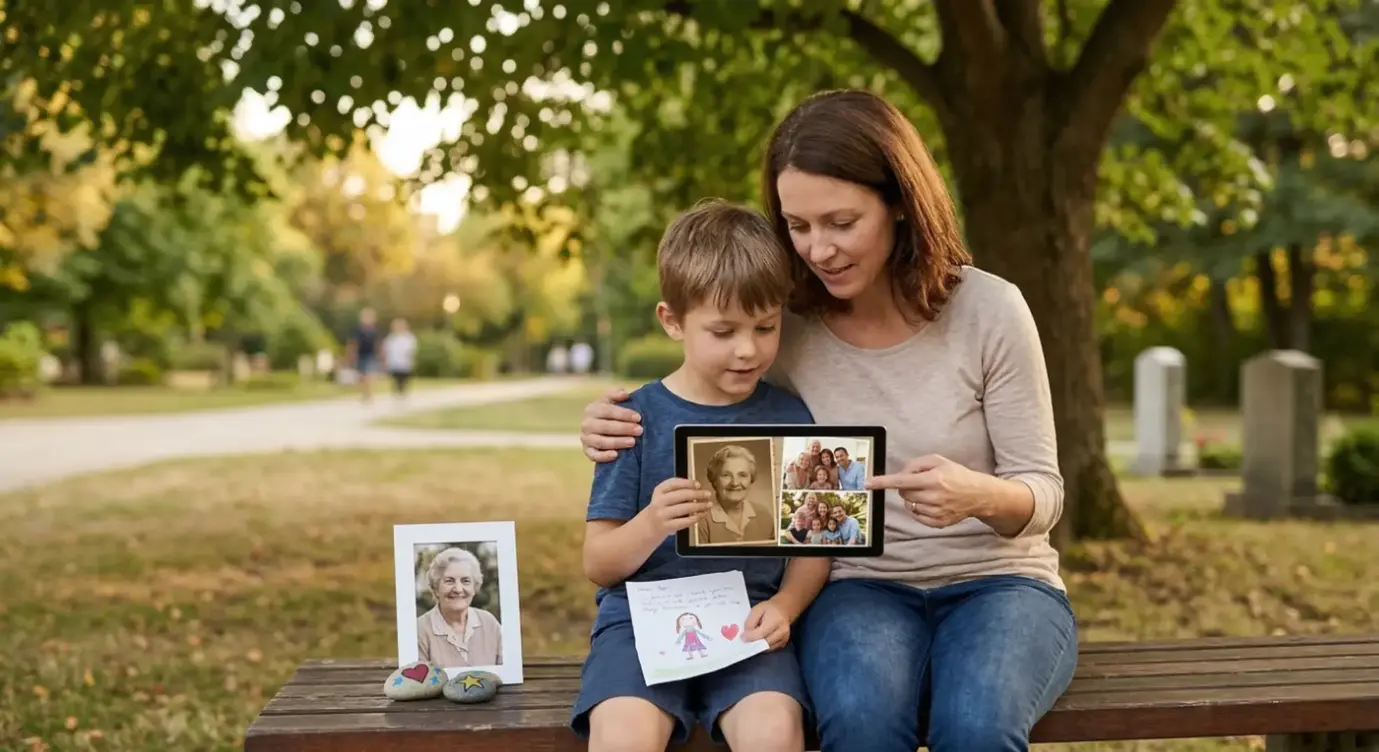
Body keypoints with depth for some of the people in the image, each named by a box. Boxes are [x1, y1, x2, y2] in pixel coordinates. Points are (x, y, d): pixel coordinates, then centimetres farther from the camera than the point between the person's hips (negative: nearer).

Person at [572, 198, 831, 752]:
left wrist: (785, 606, -11)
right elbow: (597, 564, 1)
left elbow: (812, 543, 9)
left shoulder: (789, 418, 6)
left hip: (747, 624, 1)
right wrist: (651, 525, -20)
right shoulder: (638, 417, 0)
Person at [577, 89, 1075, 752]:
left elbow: (1042, 493, -6)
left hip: (997, 581, -1)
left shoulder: (990, 310, -9)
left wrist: (981, 496, -30)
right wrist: (620, 436, -14)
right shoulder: (784, 325, -3)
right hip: (861, 586, 1)